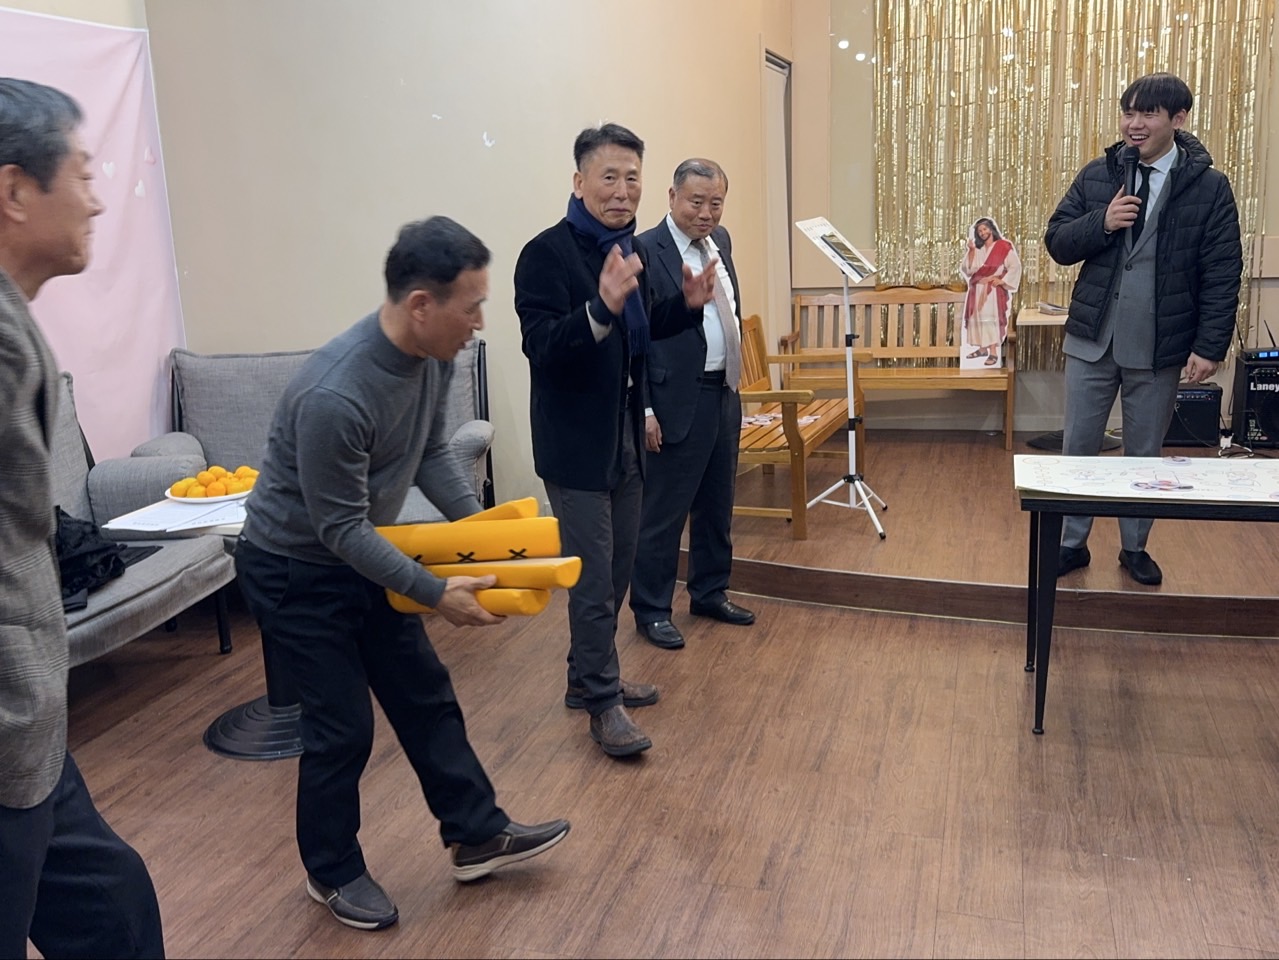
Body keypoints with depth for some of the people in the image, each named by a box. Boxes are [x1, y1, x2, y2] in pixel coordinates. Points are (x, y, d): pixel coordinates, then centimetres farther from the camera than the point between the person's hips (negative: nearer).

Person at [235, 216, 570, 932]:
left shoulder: (435, 355, -11)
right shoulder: (334, 395, -35)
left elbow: (432, 453, 4)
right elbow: (341, 529, -27)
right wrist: (437, 593, -25)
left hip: (362, 557, 8)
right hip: (295, 571, -7)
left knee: (426, 696, 12)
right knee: (343, 725, 1)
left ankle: (479, 837, 26)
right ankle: (332, 871, 24)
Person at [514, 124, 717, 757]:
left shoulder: (629, 248, 8)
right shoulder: (547, 253, -17)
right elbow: (541, 346, -26)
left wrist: (687, 304, 2)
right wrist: (602, 307, -40)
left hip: (625, 436, 8)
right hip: (575, 443, -8)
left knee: (615, 571, 17)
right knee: (592, 579, 0)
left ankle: (589, 676, 33)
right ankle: (603, 703, 14)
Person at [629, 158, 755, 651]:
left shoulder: (720, 241, 10)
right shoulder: (644, 251, -14)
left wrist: (733, 378, 16)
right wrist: (644, 410, -18)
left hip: (724, 394, 8)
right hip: (677, 402, -8)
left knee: (717, 504, 18)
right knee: (662, 512, 2)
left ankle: (709, 593, 33)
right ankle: (651, 610, 16)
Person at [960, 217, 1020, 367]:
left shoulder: (1003, 246, -3)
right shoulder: (977, 249, 13)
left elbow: (1015, 266, -7)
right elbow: (969, 269, 4)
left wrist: (1002, 280, -13)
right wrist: (971, 251, -7)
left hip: (993, 289, -6)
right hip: (977, 289, 6)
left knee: (991, 318, -11)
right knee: (978, 318, 6)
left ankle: (993, 352, -13)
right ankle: (982, 349, 15)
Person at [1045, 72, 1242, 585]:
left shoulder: (1209, 186, -6)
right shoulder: (1096, 176, 1)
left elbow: (1222, 276, -6)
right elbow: (1057, 243, 2)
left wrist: (1210, 346, -11)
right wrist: (1102, 222, -16)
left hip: (1160, 348, -2)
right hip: (1092, 339, 2)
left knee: (1145, 453, 12)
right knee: (1078, 447, 8)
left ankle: (1135, 547, 28)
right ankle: (1072, 543, 23)